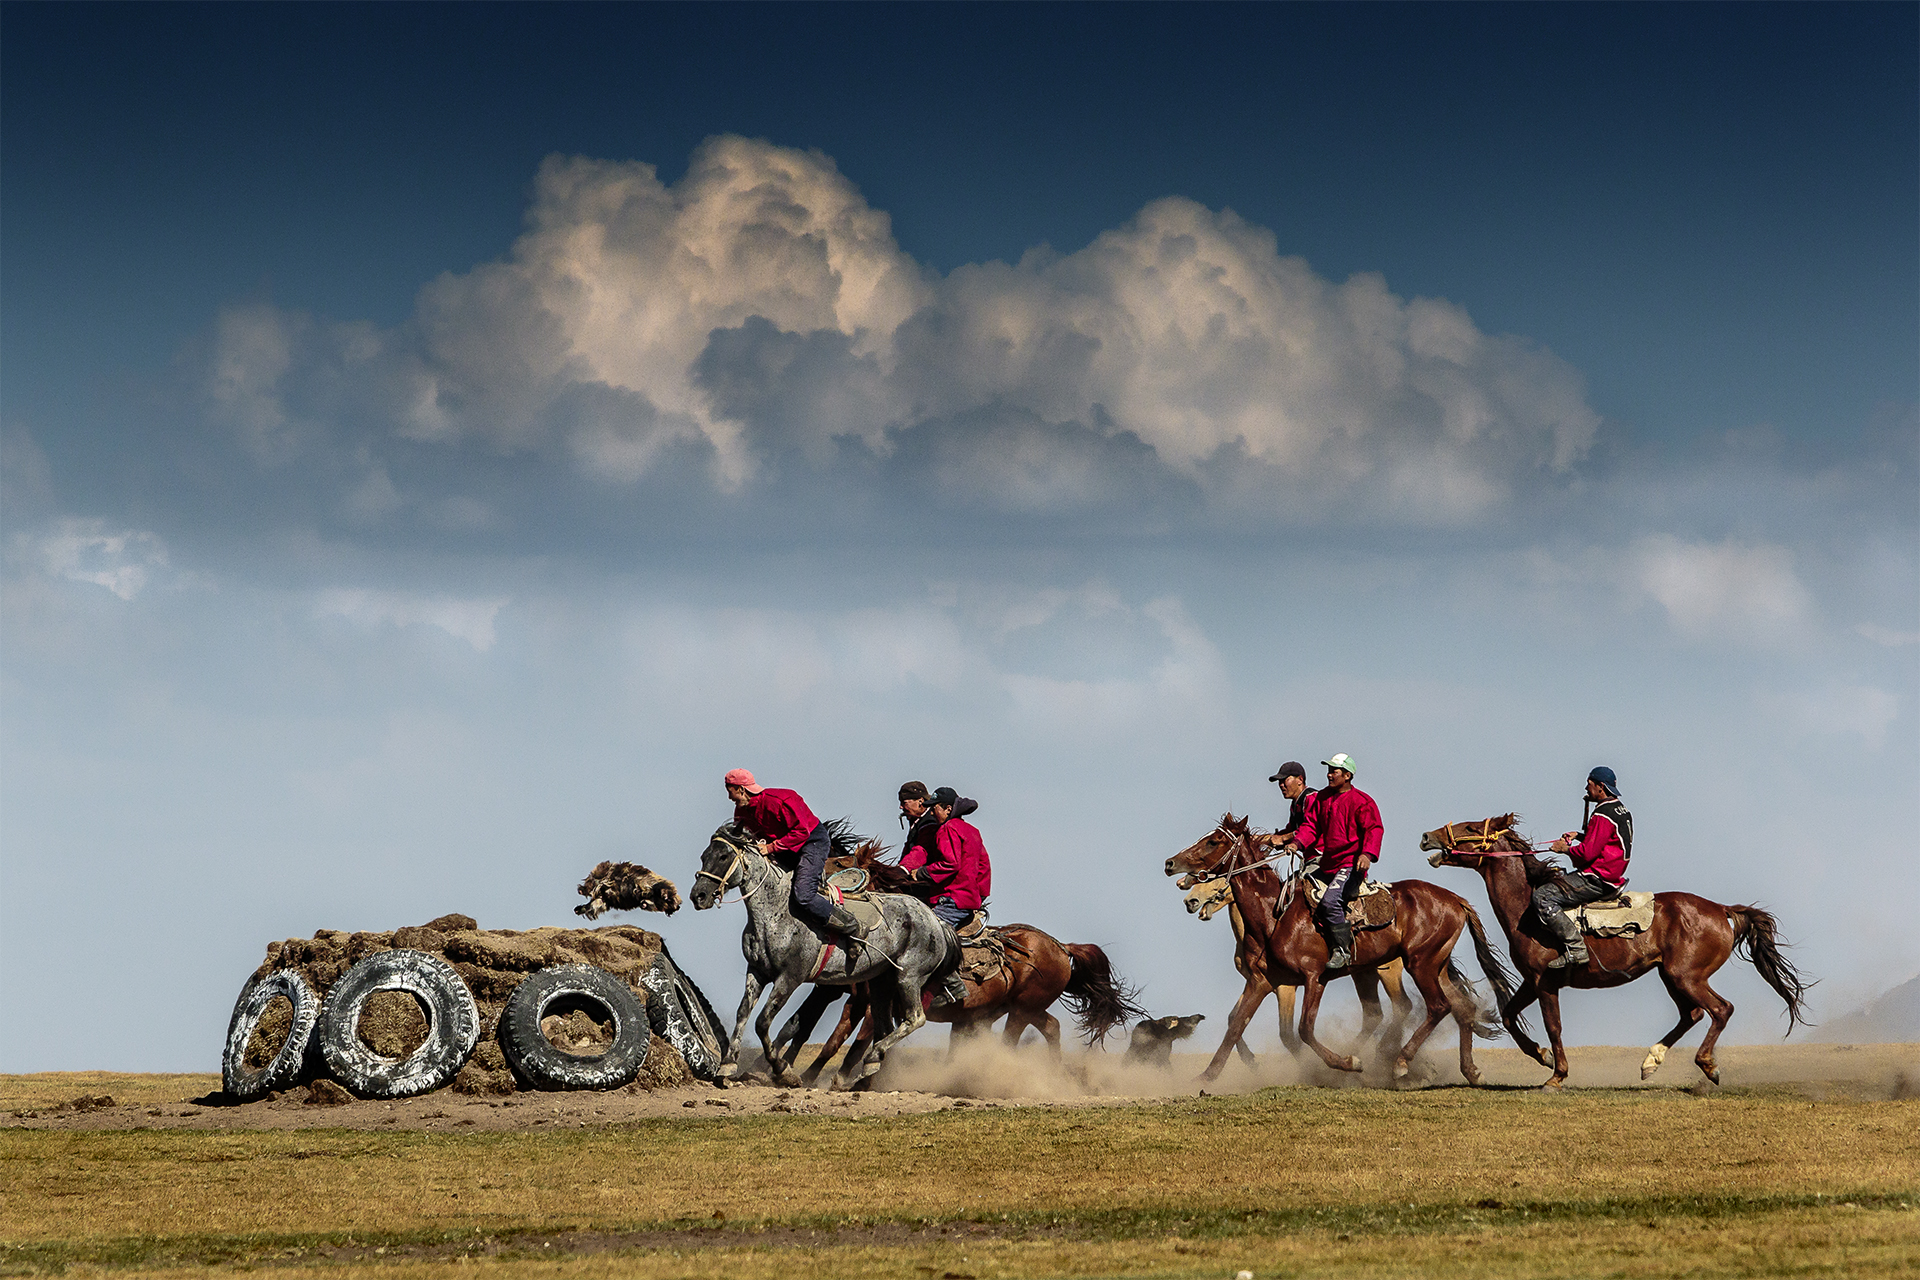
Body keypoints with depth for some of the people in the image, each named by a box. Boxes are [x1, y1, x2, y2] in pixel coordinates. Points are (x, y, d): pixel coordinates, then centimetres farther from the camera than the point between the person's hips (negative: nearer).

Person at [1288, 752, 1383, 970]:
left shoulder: (1361, 801, -7)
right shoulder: (1322, 798, 14)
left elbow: (1374, 829, -15)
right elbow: (1311, 824, 12)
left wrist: (1367, 854, -32)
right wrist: (1298, 842, -8)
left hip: (1351, 866, -8)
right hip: (1326, 866, 8)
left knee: (1330, 900, -29)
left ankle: (1343, 949, -20)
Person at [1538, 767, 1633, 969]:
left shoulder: (1603, 815, -18)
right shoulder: (1621, 810, 14)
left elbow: (1588, 853, -23)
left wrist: (1566, 848, -6)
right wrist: (1580, 836, 15)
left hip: (1598, 880, -11)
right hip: (1613, 876, 11)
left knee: (1542, 897, -17)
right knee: (1554, 883, 28)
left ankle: (1575, 948, -23)